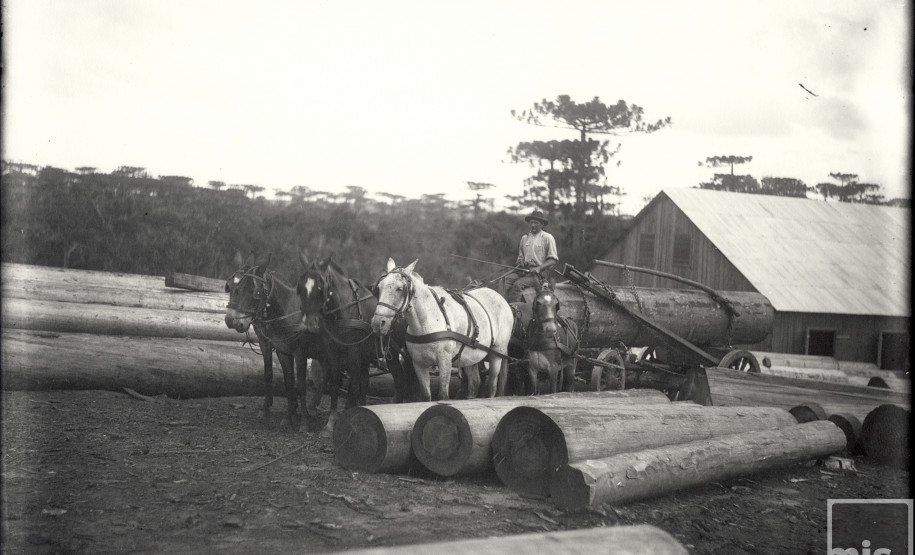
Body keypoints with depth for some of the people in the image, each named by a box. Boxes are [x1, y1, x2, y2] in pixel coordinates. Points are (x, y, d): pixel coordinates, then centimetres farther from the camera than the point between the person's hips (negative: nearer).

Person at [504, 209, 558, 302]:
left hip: (538, 272, -5)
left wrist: (539, 268, -15)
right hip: (523, 270, 5)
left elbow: (553, 259, -2)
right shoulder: (524, 238, 20)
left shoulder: (547, 238, 2)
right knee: (507, 280, -23)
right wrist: (519, 261, 5)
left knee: (518, 284, -30)